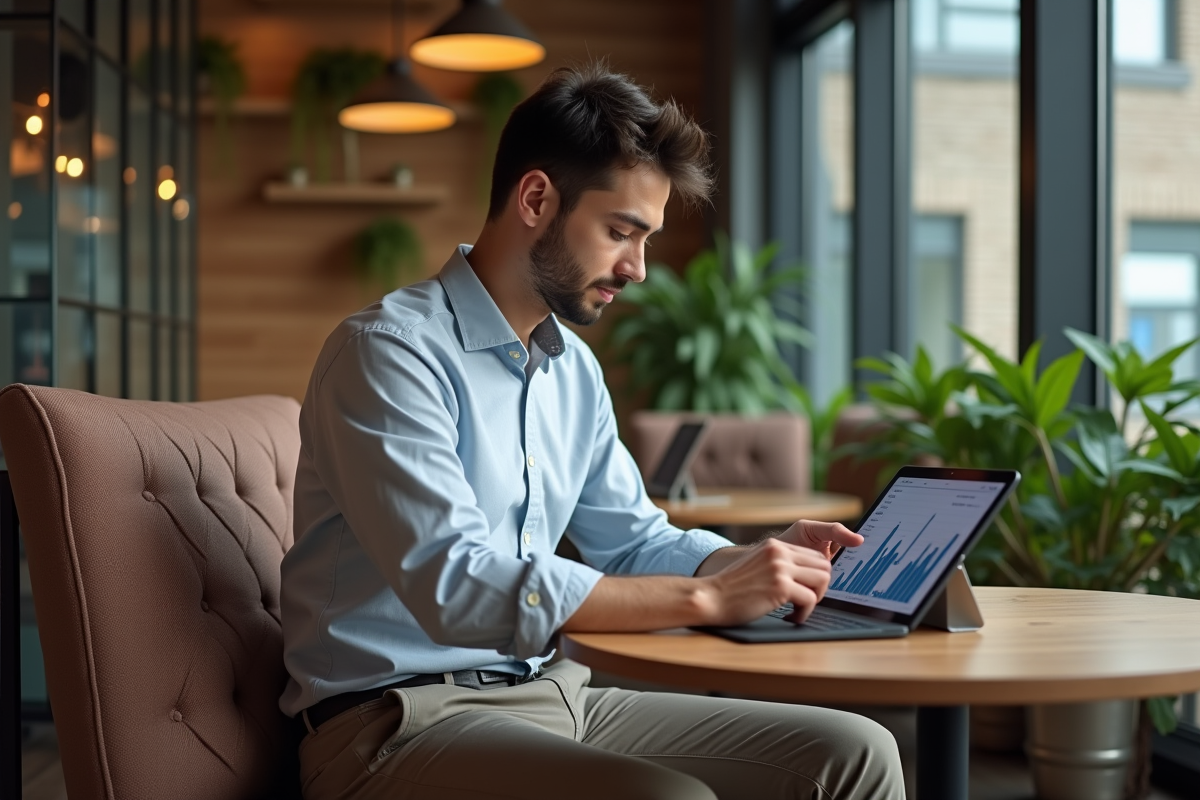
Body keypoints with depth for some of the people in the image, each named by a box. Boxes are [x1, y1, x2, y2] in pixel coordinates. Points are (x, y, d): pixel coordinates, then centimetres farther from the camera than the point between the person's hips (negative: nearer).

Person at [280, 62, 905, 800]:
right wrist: (706, 597, -25)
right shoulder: (389, 351, -15)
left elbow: (636, 542, 20)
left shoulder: (574, 370, 11)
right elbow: (456, 586, -27)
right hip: (398, 719, -7)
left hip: (547, 694, 8)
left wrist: (760, 561, 0)